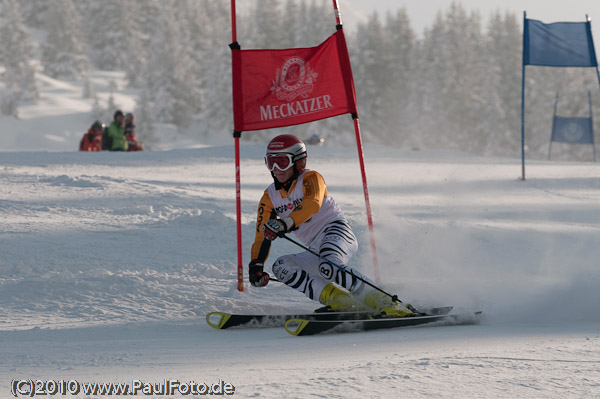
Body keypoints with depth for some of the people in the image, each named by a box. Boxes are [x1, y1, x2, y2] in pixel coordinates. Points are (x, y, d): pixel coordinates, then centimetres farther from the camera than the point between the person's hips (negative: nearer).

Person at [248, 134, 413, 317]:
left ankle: (386, 303, -33)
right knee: (280, 267, -18)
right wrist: (256, 265, -9)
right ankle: (342, 301, -31)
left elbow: (313, 204, -27)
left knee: (328, 266, -37)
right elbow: (262, 235, 10)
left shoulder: (310, 178, -5)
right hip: (316, 251, 7)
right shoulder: (270, 198, 12)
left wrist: (286, 223, -44)